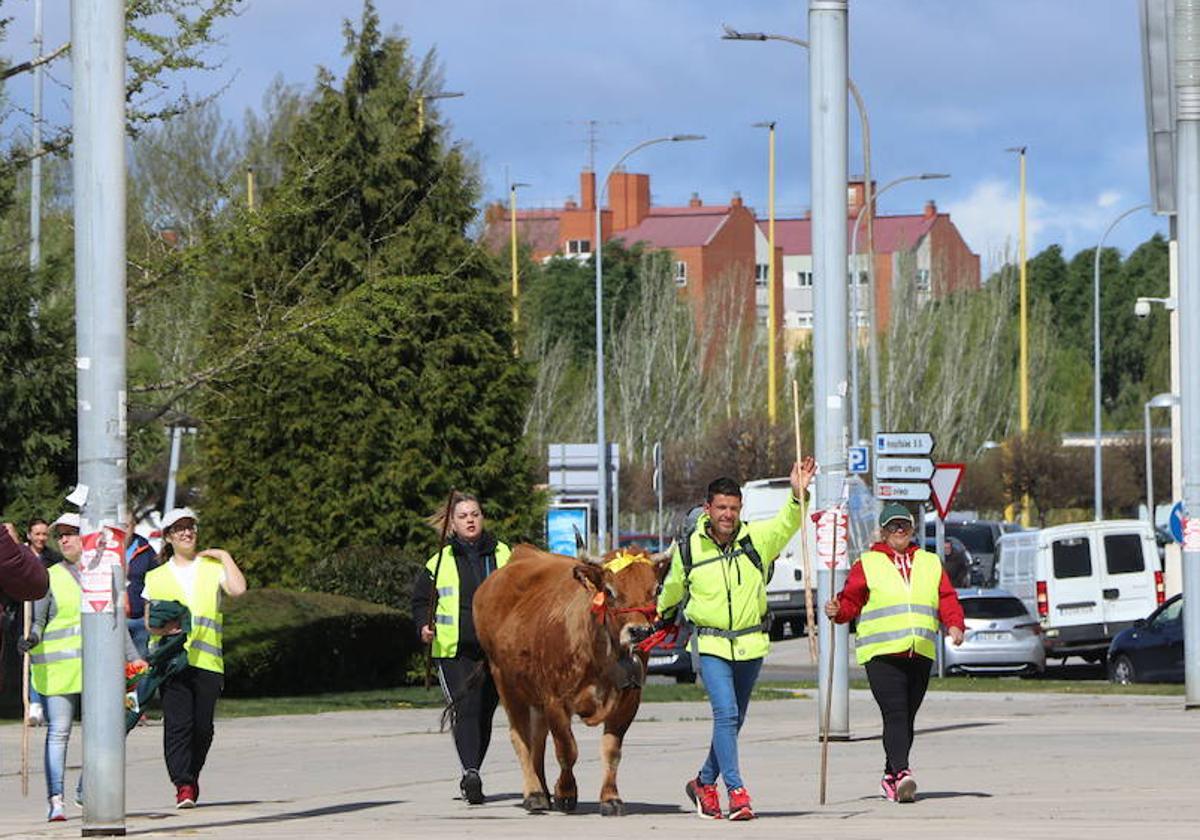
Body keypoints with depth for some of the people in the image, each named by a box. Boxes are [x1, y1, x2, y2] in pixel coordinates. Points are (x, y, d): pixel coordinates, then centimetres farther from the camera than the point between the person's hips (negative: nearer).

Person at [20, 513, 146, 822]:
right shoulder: (50, 577, 3)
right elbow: (37, 620, 1)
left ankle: (86, 790, 20)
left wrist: (134, 657, 19)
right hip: (58, 665, -3)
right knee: (58, 731, -7)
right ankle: (55, 799, -10)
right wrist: (31, 638, -21)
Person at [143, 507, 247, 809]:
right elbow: (148, 620, 14)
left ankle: (192, 775, 20)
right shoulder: (156, 577, 16)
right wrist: (162, 628, -7)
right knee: (177, 723, -14)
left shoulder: (212, 568, 13)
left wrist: (225, 557, 2)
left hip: (206, 658, 0)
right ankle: (183, 785, -15)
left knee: (203, 725, -1)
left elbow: (237, 589, -5)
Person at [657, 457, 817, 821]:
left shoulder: (756, 539, -4)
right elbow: (673, 586, 16)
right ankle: (736, 792, -18)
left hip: (750, 645, 2)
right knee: (726, 714, -17)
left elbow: (787, 523, -23)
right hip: (710, 644, -2)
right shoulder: (689, 549, -3)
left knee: (733, 719, 12)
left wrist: (797, 496, -42)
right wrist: (663, 612, 33)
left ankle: (705, 783, 31)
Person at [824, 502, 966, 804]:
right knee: (895, 714, -18)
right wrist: (838, 610, -19)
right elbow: (851, 601, 3)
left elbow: (947, 599, 11)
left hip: (921, 653, 4)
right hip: (881, 654, -4)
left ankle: (890, 776, 20)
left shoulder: (930, 564, 17)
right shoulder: (866, 565, 7)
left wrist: (954, 624, -7)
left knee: (907, 718, 8)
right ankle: (902, 774, -30)